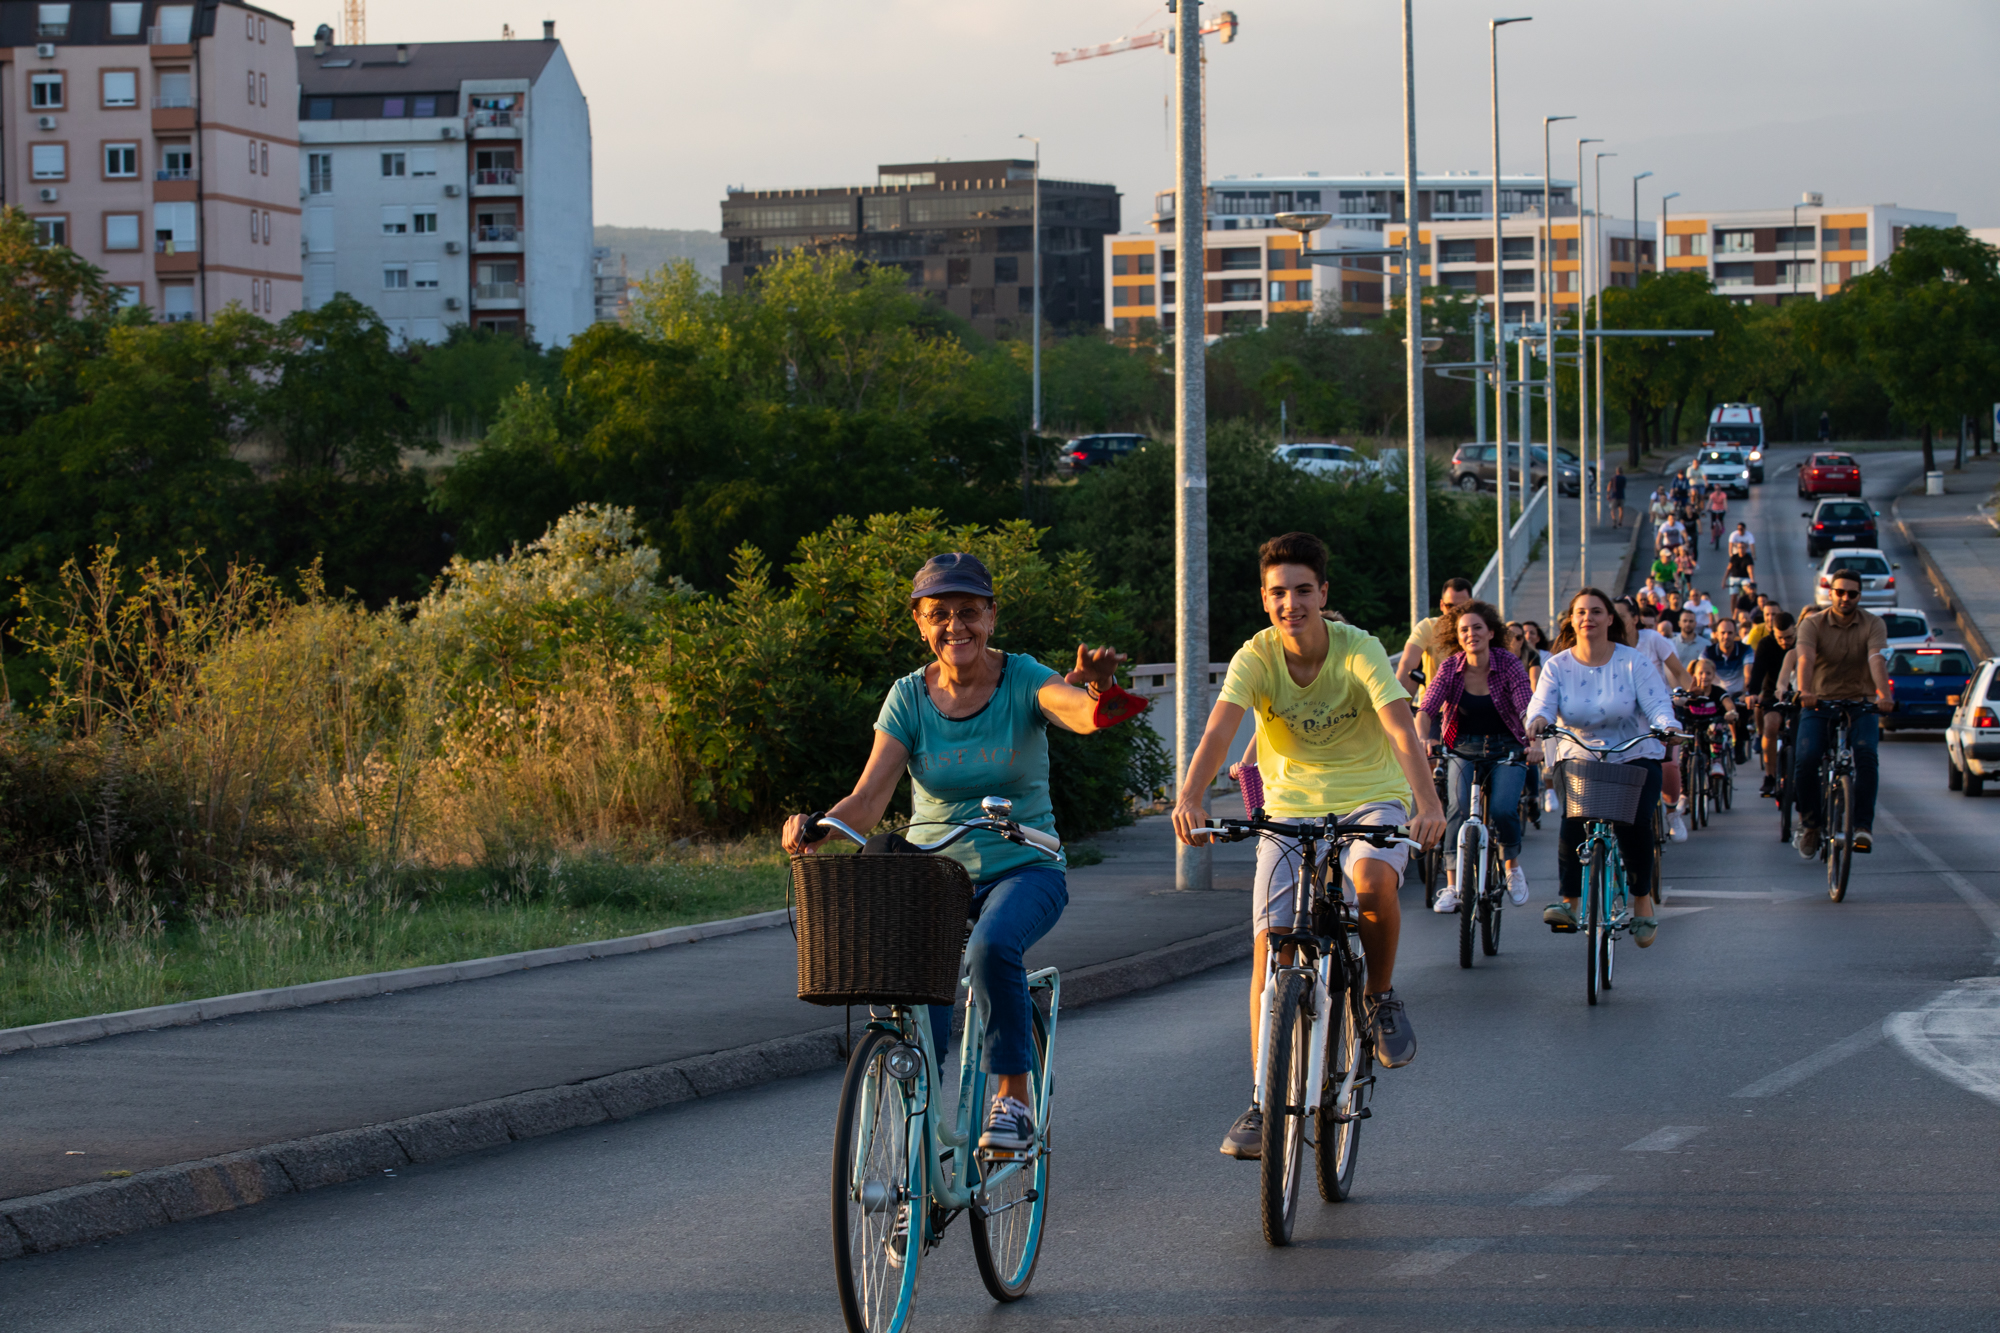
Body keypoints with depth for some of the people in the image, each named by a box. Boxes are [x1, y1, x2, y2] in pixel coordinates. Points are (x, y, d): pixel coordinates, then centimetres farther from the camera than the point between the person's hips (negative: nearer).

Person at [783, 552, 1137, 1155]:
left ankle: (1014, 1097, -18)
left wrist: (1099, 692, -55)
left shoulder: (1023, 680, -9)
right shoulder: (910, 698, -2)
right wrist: (816, 828, -32)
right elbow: (868, 799, -11)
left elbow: (1081, 713, -31)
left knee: (993, 947, -34)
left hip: (1024, 870, -2)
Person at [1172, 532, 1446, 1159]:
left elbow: (1402, 731, -31)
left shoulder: (1359, 652, -18)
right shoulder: (1255, 658, -12)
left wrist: (1428, 803, -48)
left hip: (1371, 800, -2)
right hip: (1291, 807, 2)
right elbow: (1219, 730, -27)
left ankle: (1381, 997, -5)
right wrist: (1189, 796, -47)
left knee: (1371, 883, -35)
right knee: (1269, 944, -9)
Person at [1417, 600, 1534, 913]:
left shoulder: (1509, 665, -13)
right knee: (1459, 807, -21)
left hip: (1506, 750, -1)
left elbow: (1527, 709, -24)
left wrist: (1535, 740, -42)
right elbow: (1426, 709, -20)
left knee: (1502, 809, -20)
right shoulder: (1450, 667, -9)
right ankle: (1451, 887, -15)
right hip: (1463, 749, 1)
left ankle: (1513, 866, 12)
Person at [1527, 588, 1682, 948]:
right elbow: (1542, 702, -14)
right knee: (1572, 821, -26)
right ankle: (1569, 902, -23)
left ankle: (1642, 901, -3)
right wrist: (1538, 720, -39)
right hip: (1579, 759, 1)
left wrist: (1667, 726, -35)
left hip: (1634, 757, -1)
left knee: (1634, 822, -23)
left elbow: (1657, 703, -12)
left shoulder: (1632, 662, -4)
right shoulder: (1557, 666, 0)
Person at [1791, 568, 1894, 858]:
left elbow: (1877, 660, -20)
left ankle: (1863, 825, -22)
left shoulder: (1873, 625, -2)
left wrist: (1885, 694, -38)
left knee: (1866, 755, -27)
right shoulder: (1813, 625, -3)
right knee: (1806, 759, -22)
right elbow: (1806, 659, -21)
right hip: (1819, 704, 0)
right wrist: (1804, 691, -41)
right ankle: (1809, 824, -3)